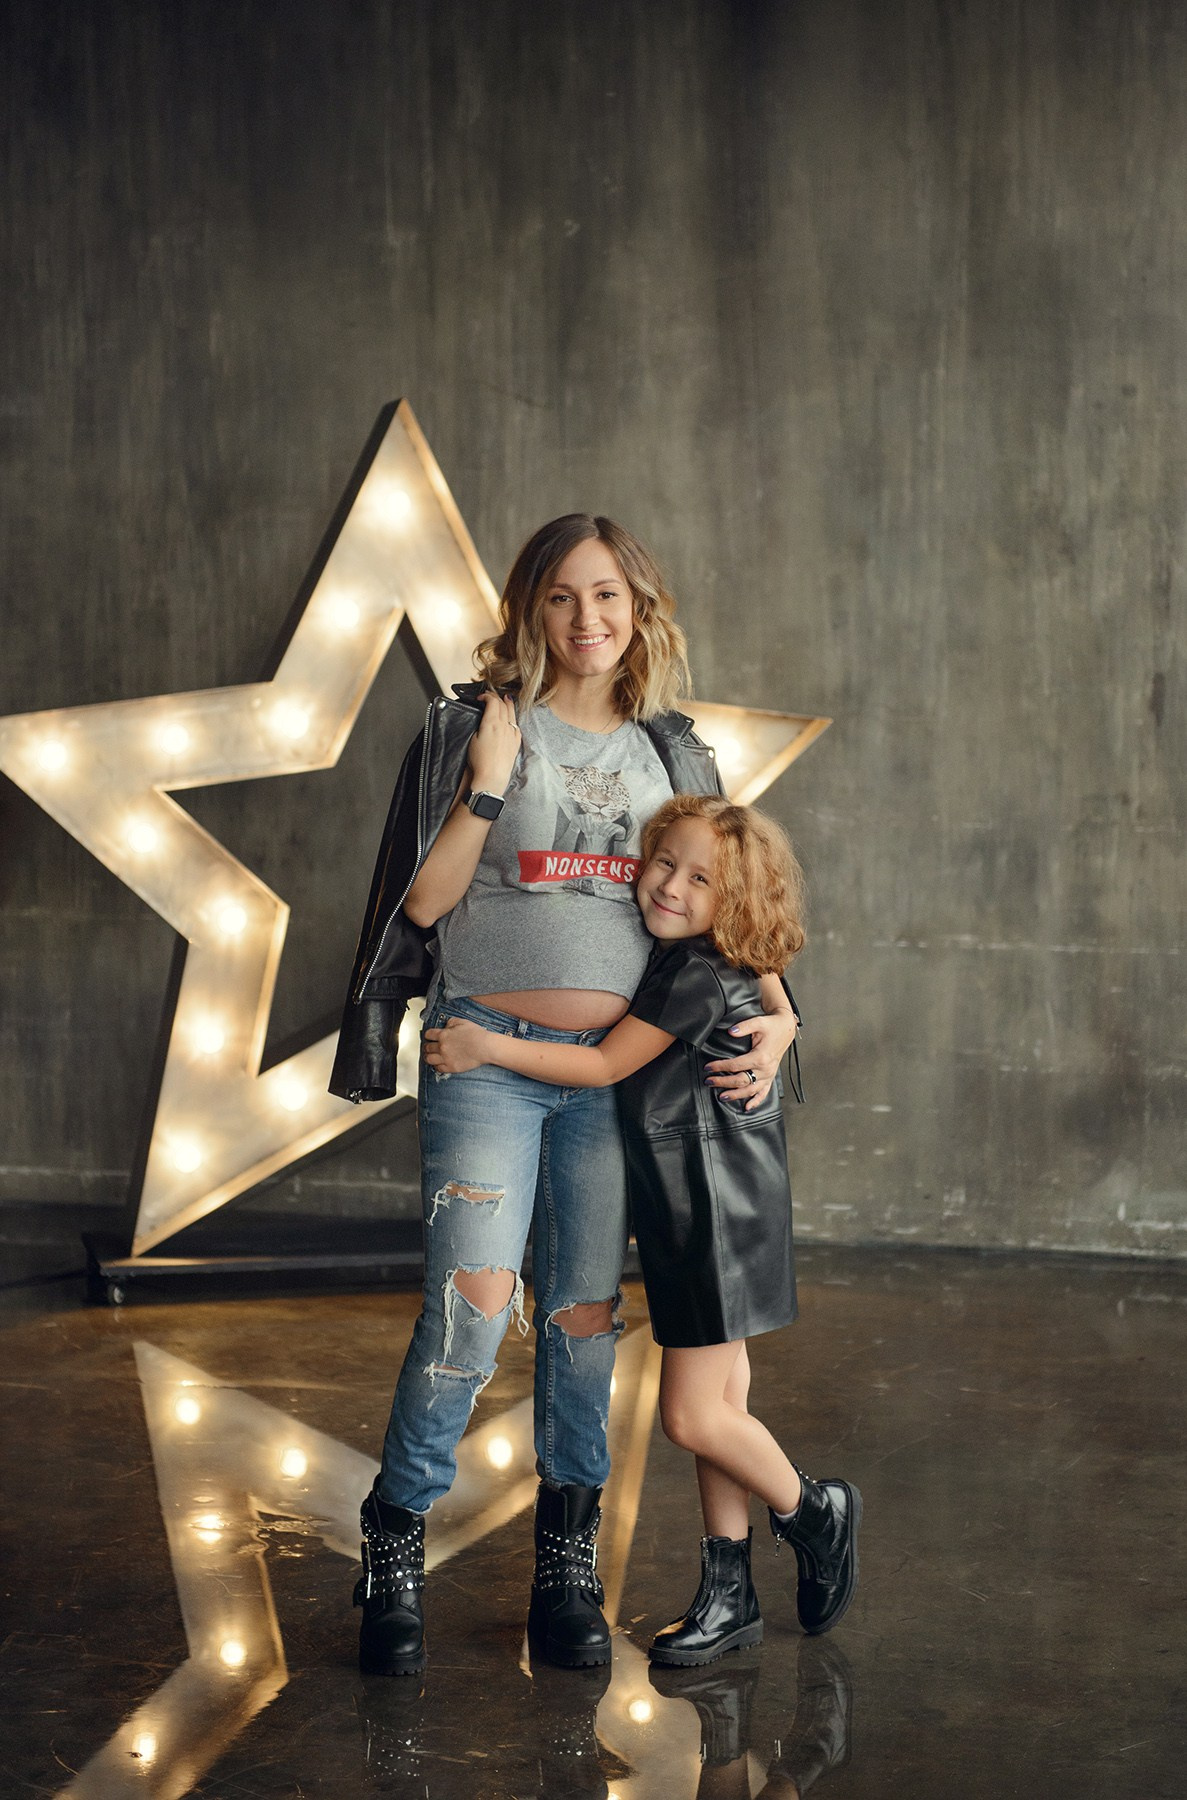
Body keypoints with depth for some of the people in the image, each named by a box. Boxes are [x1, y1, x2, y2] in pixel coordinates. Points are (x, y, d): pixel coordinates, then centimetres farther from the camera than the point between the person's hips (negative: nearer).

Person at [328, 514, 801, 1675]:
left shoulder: (673, 756, 12)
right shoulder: (472, 729, 2)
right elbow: (421, 902, -2)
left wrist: (775, 1012, -1)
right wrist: (487, 785, -13)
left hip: (617, 1062, 3)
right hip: (487, 1054, -3)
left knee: (584, 1314, 6)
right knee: (473, 1303, -15)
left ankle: (567, 1566, 18)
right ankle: (394, 1550, 2)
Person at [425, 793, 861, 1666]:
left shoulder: (699, 977, -18)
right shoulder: (673, 962, 10)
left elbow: (605, 1065, -15)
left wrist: (490, 1047, -13)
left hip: (720, 1213, -9)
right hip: (691, 1211, 9)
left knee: (692, 1414, -5)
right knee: (716, 1403, 12)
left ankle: (813, 1512, 19)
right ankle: (729, 1592, 19)